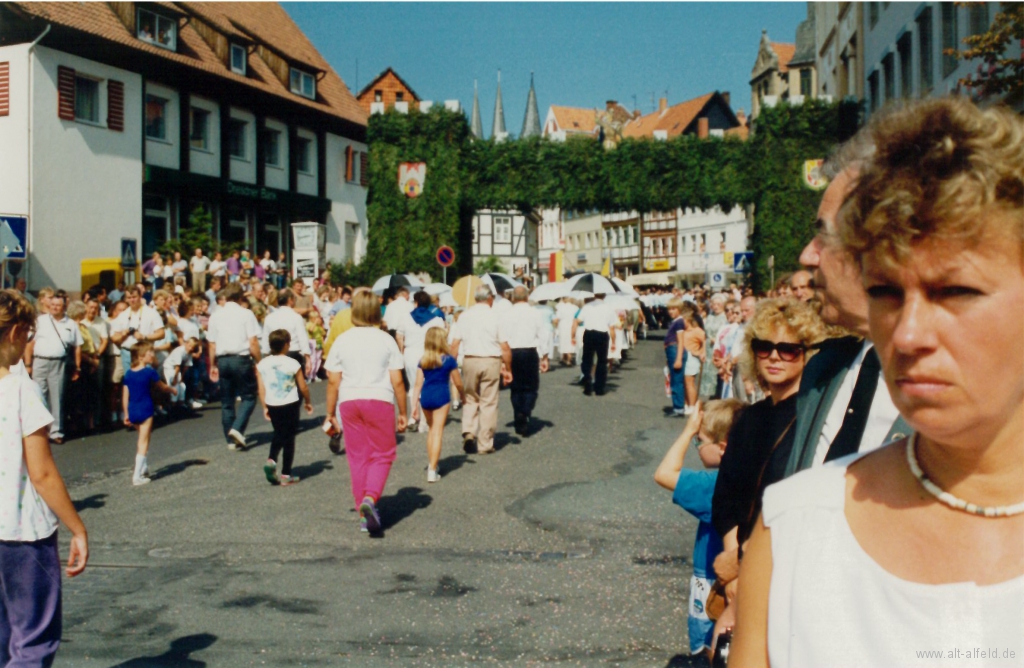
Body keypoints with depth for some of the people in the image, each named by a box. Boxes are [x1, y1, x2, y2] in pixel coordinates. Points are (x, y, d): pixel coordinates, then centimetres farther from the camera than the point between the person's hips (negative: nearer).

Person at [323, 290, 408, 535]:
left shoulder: (342, 341, 4)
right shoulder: (386, 340, -1)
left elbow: (333, 381, 3)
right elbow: (397, 381, -3)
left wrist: (330, 413, 12)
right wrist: (402, 412, 6)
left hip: (349, 402, 2)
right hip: (380, 400, -2)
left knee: (357, 457, 10)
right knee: (382, 455, 7)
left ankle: (363, 513, 14)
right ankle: (370, 497, -17)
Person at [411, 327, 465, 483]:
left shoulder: (423, 361, 5)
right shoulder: (449, 360, -4)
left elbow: (418, 384, 3)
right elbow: (458, 383, 2)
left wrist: (415, 405, 7)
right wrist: (463, 395, 21)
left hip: (425, 397, 4)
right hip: (442, 396, -4)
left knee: (431, 429, 23)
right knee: (438, 431, -2)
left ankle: (431, 462, 33)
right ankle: (432, 470, -7)